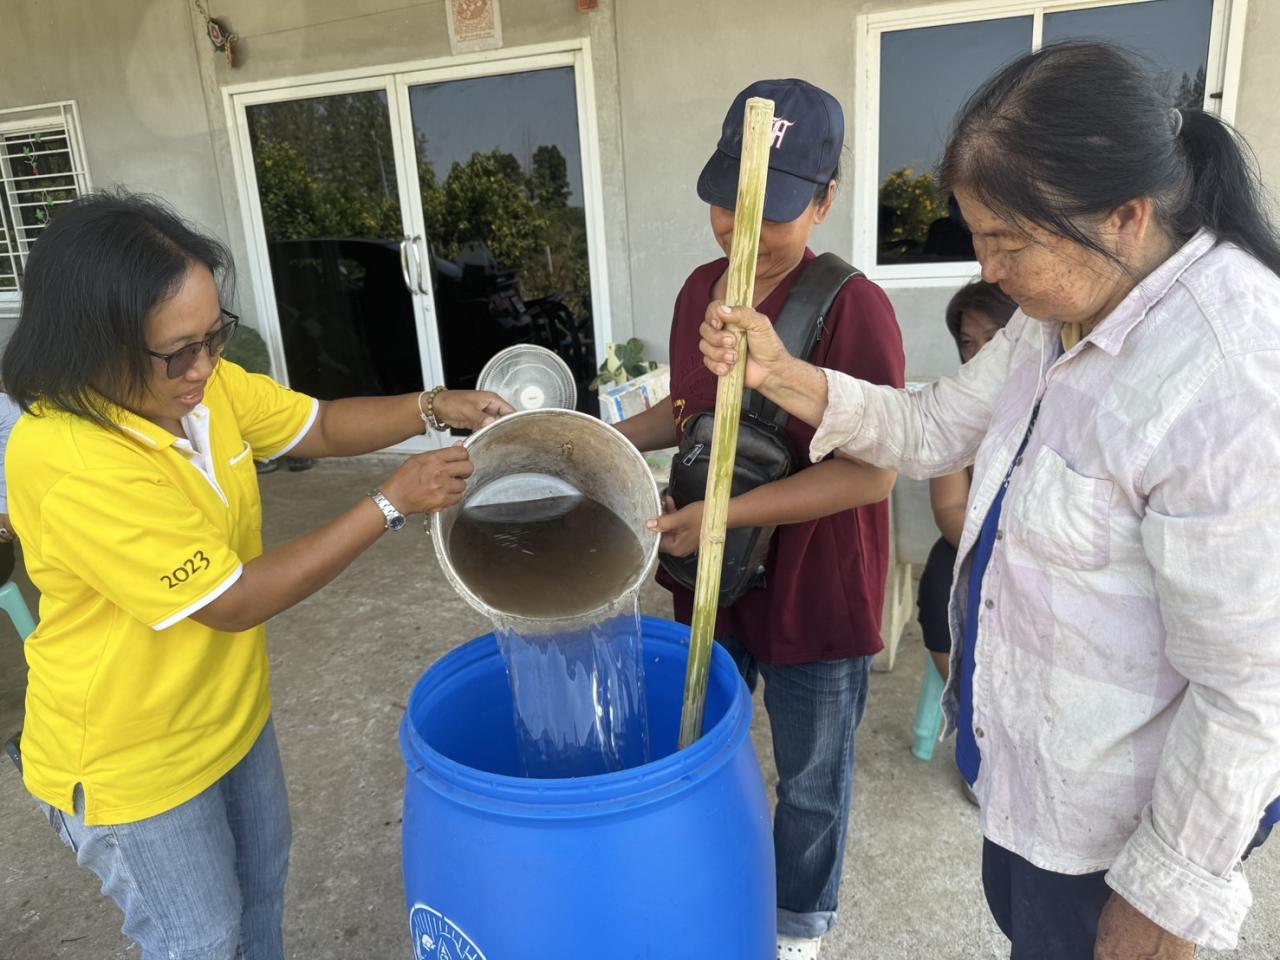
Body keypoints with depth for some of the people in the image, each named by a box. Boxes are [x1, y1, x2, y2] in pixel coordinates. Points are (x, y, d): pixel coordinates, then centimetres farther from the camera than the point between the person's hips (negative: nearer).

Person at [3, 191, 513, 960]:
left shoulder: (202, 383, -11)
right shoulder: (67, 465, -35)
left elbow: (320, 427, 2)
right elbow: (235, 602, -30)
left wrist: (432, 409, -16)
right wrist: (391, 504, -30)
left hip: (231, 713, 7)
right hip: (132, 762, -7)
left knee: (261, 882, 28)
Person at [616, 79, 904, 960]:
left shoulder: (854, 309, -21)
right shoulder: (699, 289, 0)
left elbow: (872, 469, -24)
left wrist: (727, 514, -30)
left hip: (815, 592, -6)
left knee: (811, 778, 18)